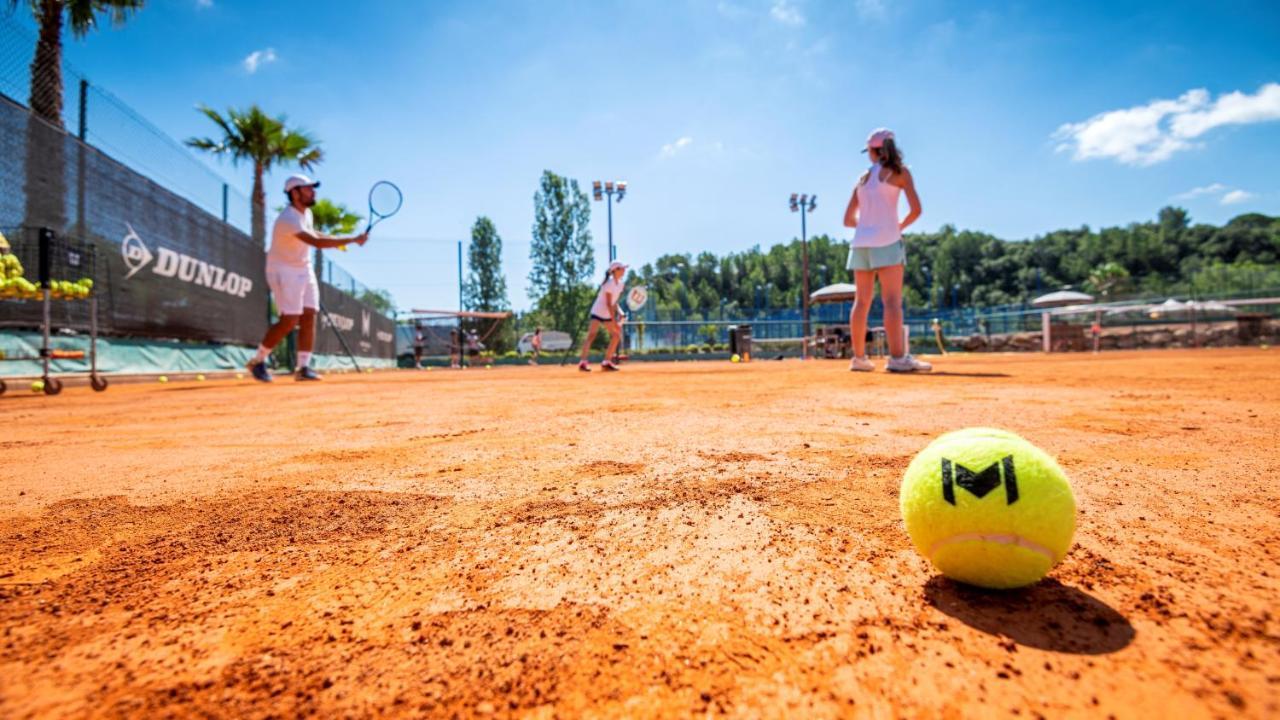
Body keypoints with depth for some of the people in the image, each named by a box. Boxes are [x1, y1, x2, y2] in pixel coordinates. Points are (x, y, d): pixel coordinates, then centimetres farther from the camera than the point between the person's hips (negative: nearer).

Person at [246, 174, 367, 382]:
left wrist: (337, 241, 9)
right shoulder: (288, 219, -23)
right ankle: (257, 361, 6)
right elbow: (317, 242, -34)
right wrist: (353, 240, -32)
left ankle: (303, 367, -1)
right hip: (284, 272, -8)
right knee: (290, 320, -13)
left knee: (309, 317, -2)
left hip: (305, 270, 8)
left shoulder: (307, 213, 7)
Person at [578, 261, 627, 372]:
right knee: (591, 336, -16)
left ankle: (607, 362, 9)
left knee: (616, 336, 4)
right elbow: (608, 304, -23)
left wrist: (618, 312, -4)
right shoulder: (609, 283, -19)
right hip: (598, 312, -9)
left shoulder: (620, 284, 5)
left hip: (607, 315, 9)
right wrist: (614, 321, -25)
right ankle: (583, 362, -19)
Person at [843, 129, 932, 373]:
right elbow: (915, 209, -7)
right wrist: (901, 225, 10)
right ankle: (897, 358, -19)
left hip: (860, 242, 5)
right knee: (892, 300, -11)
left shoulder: (863, 178, 15)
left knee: (862, 301, 5)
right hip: (886, 241, -5)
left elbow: (848, 220, 16)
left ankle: (859, 357, 7)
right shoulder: (900, 172, 4)